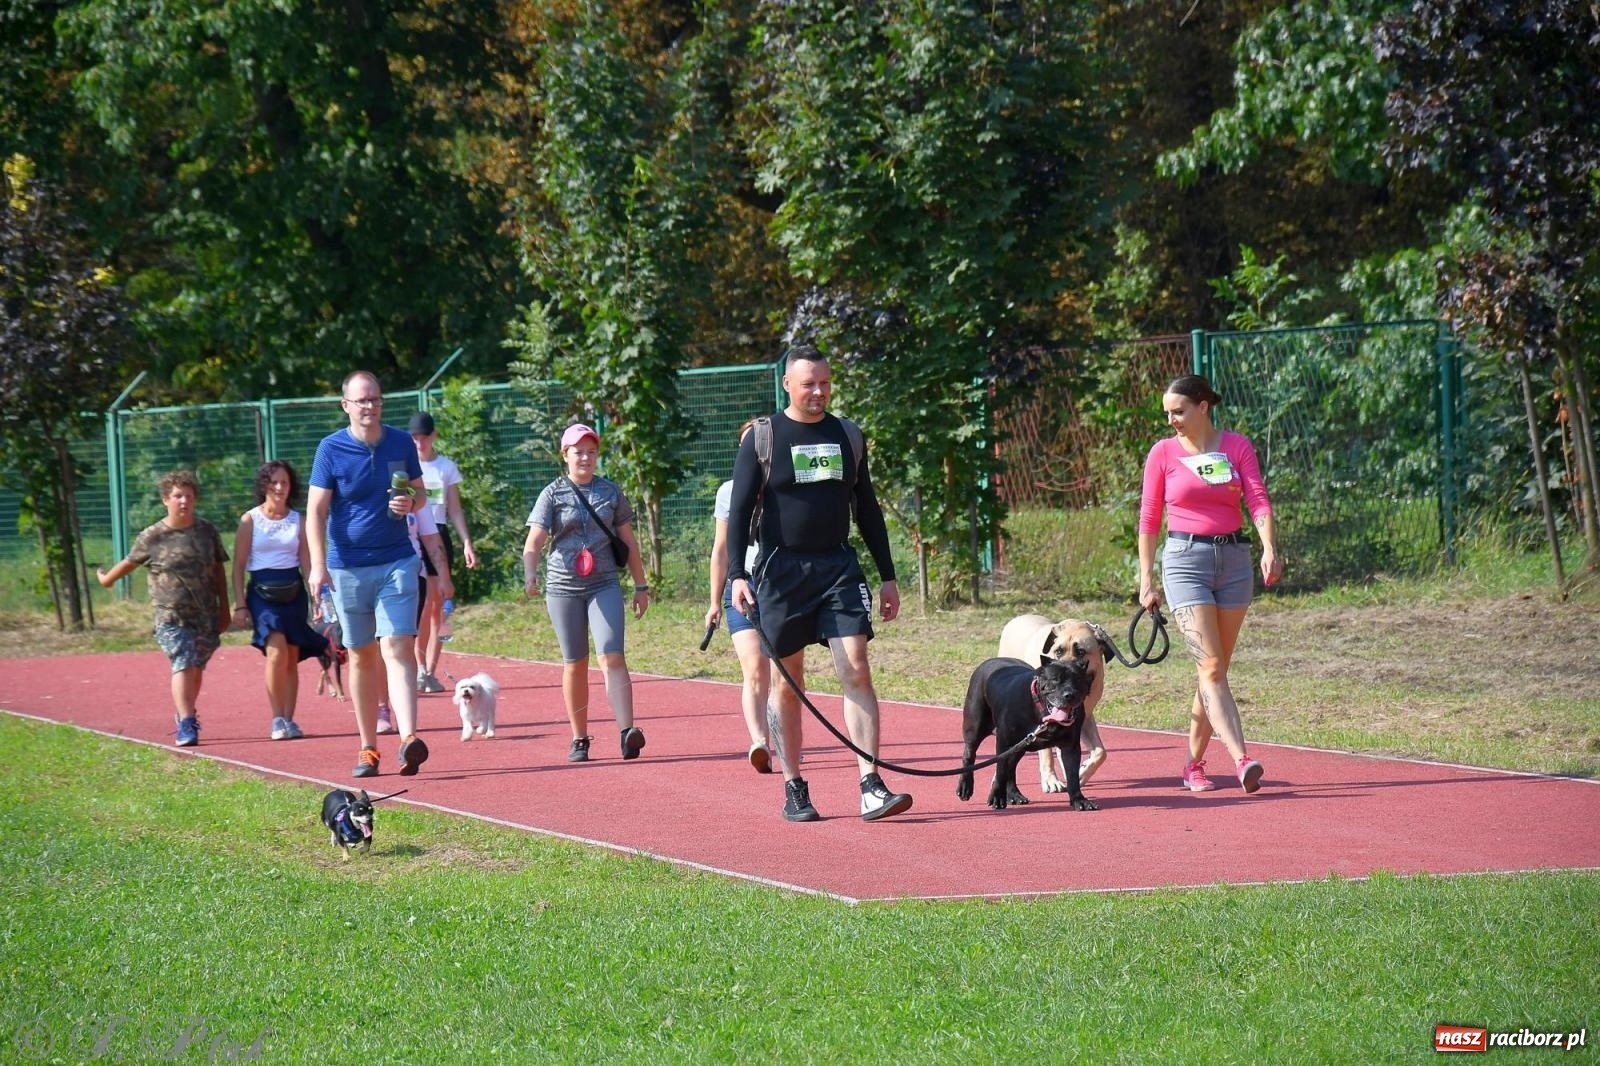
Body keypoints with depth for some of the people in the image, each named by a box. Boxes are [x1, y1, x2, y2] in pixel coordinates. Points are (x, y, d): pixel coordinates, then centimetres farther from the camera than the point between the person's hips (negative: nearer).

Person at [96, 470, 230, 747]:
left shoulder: (206, 531, 6)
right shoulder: (152, 537, -4)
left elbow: (218, 570, 13)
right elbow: (130, 563, 14)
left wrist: (224, 610, 13)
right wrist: (106, 579, 28)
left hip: (206, 615, 3)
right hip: (171, 617, -3)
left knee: (196, 668, 11)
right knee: (183, 663, -17)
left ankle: (185, 713, 34)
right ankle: (186, 725, -22)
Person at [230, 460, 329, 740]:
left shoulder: (297, 520, 10)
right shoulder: (250, 520, 1)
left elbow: (306, 562, 10)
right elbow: (239, 566, 1)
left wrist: (316, 598, 2)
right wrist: (240, 605, -5)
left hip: (293, 591, 3)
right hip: (262, 591, -3)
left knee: (292, 658, 2)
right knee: (277, 651, -20)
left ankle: (289, 720, 8)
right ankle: (277, 719, -13)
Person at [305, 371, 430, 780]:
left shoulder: (401, 443, 4)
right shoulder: (331, 449, -4)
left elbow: (419, 490, 16)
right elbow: (316, 510, -6)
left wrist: (411, 503, -9)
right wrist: (318, 565, -17)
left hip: (397, 562, 0)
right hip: (348, 567, 0)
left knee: (397, 647, -13)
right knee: (362, 656, 7)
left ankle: (408, 739, -24)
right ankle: (368, 749, 15)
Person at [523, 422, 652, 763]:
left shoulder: (610, 491, 9)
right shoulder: (553, 494, 2)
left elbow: (628, 542, 16)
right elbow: (534, 542, -7)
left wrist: (640, 586, 15)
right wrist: (530, 575, -26)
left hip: (605, 585, 0)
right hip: (563, 588, 0)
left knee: (612, 657, -14)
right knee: (574, 664, 5)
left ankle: (626, 730, -25)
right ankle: (579, 739, 14)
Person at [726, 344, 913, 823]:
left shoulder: (847, 437, 10)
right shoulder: (763, 440, 0)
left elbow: (867, 510, 16)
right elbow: (740, 511, -3)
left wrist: (888, 577, 13)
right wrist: (737, 575, -15)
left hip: (839, 567, 2)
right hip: (782, 570, -2)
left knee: (856, 671, -10)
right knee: (789, 684, 3)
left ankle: (870, 787, -15)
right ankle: (793, 790, 12)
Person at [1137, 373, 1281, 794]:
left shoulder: (1238, 447, 4)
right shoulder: (1163, 453, 2)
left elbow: (1257, 500, -5)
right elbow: (1149, 519, 5)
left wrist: (1270, 549, -22)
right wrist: (1146, 581, 2)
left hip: (1234, 560, 3)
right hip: (1185, 560, -3)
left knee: (1215, 669, 7)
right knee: (1211, 667, -14)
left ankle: (1194, 764, 19)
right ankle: (1242, 761, -25)